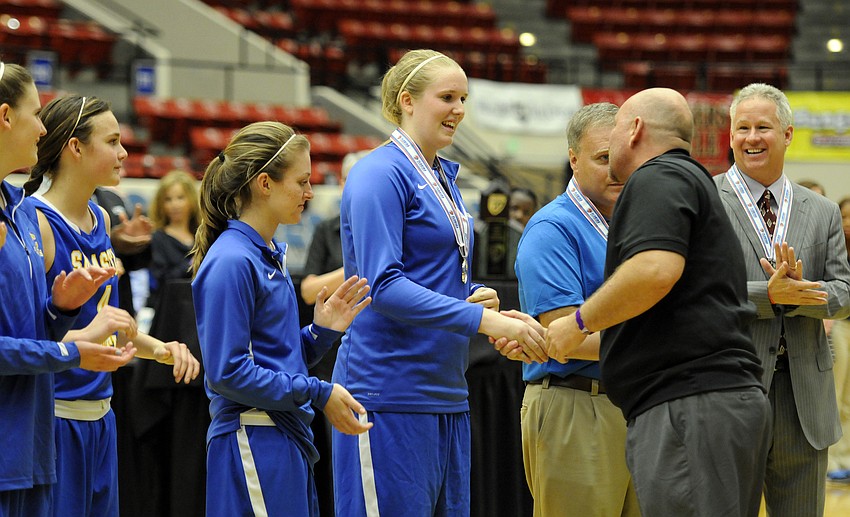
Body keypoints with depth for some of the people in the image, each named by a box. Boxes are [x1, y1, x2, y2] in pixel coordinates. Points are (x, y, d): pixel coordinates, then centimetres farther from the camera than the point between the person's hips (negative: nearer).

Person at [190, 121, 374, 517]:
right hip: (253, 446, -10)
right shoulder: (231, 262, -14)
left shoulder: (271, 255, 15)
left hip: (287, 443, 10)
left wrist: (321, 331, 3)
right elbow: (226, 372, -19)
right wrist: (318, 394, -16)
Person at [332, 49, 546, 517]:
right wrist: (482, 318, -25)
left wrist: (476, 298, 2)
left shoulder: (443, 177, 18)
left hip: (446, 392, 9)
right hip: (389, 394, -9)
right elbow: (383, 285, -20)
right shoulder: (381, 174, -10)